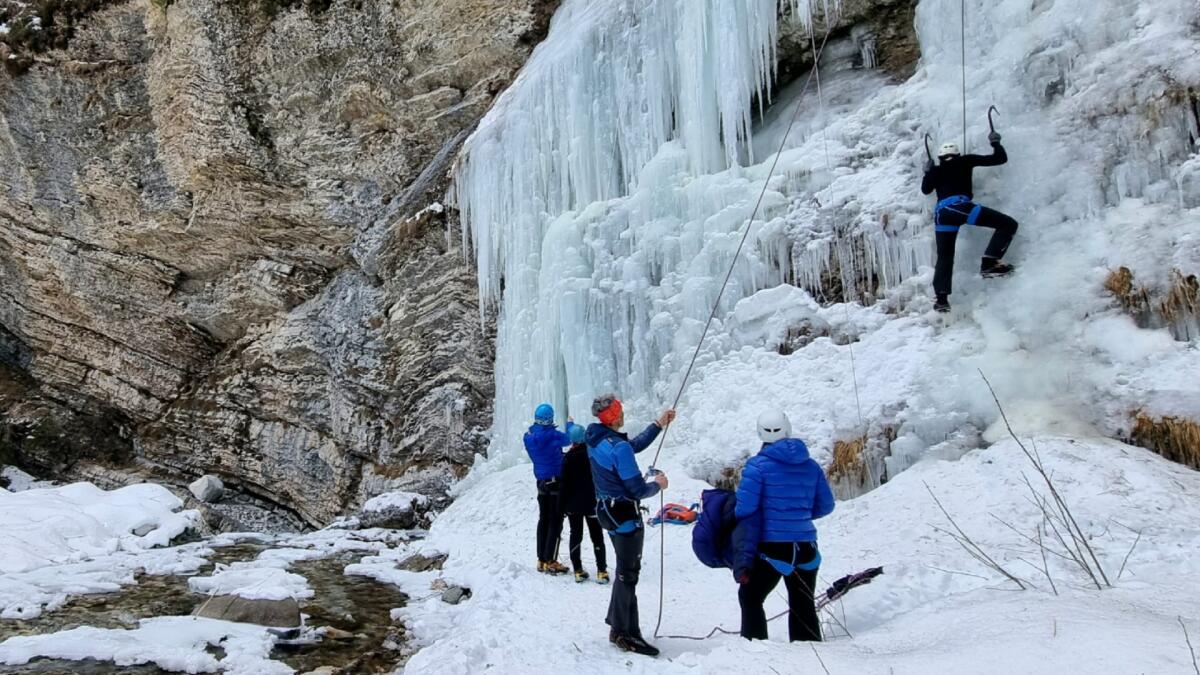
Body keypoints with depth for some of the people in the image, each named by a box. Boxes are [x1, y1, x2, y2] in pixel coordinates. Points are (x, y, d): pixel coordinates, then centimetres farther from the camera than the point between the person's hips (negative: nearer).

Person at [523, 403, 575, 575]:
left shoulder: (529, 437, 0)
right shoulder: (553, 435, -19)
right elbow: (569, 439, 1)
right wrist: (569, 423, 20)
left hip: (541, 482, 7)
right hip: (556, 482, -6)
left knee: (543, 520, 14)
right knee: (555, 522, -1)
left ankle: (542, 560, 18)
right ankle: (550, 562, -1)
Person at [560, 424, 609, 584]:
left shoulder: (568, 457, -6)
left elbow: (565, 483, -3)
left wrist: (564, 505, 3)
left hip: (573, 504, 0)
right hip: (592, 503, 0)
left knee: (575, 536, 9)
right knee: (596, 536, 5)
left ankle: (578, 570, 7)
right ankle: (601, 571, 0)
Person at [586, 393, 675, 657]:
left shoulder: (595, 439, 0)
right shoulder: (619, 448, -27)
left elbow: (634, 445, 16)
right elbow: (638, 490, -23)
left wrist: (659, 425, 17)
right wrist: (658, 484, -3)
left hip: (606, 509, 9)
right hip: (625, 515, -9)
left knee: (626, 569, 23)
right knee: (628, 573, 5)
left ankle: (617, 620, 33)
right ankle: (623, 632, 17)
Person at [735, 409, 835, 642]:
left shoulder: (758, 465, -11)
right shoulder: (811, 465, 4)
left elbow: (744, 507, -16)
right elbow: (825, 506, 10)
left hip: (773, 546, -5)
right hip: (806, 547, 5)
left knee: (750, 598, 13)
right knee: (803, 605, 20)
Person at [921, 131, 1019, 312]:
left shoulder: (936, 170, 25)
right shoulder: (965, 161, 15)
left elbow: (925, 190, 42)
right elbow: (1000, 159, 16)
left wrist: (928, 172, 55)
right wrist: (995, 143, 33)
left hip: (941, 213, 5)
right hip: (959, 206, -5)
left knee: (944, 257, 15)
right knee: (1008, 224, -2)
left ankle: (941, 298, 6)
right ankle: (989, 263, -14)